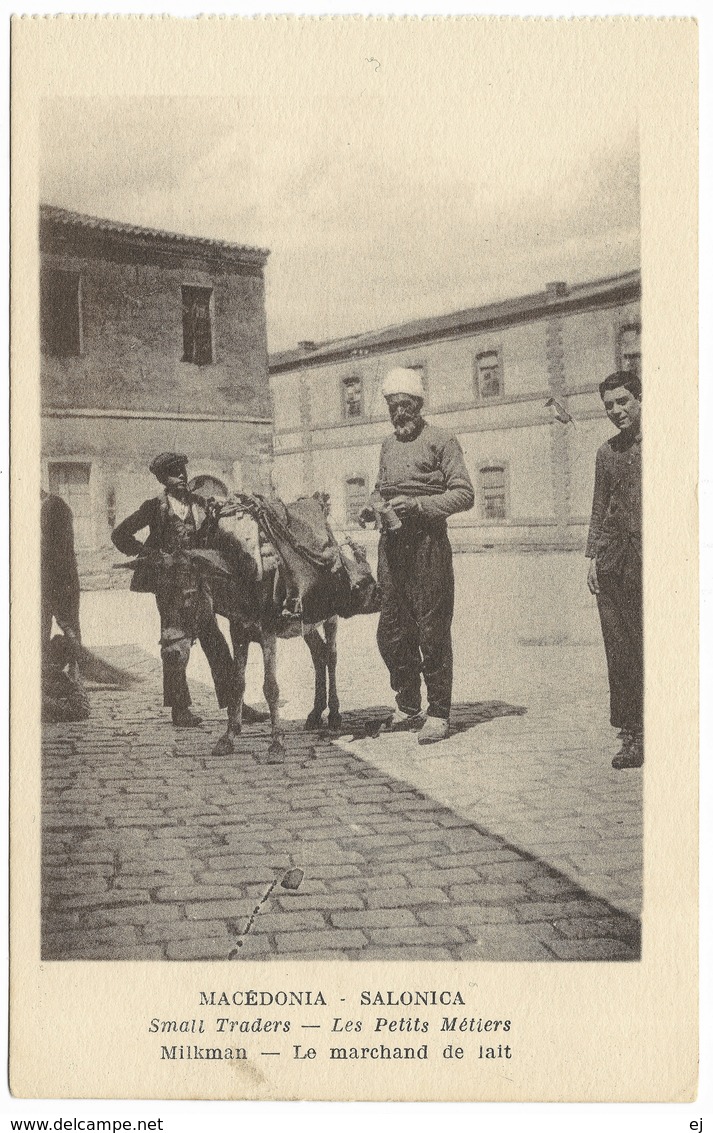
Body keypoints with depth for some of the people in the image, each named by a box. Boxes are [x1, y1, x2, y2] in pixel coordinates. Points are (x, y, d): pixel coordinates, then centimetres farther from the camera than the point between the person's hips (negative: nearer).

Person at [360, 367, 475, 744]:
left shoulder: (441, 441, -3)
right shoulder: (388, 444, 17)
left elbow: (464, 494, -8)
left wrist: (418, 504, -18)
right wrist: (373, 507, 6)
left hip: (427, 541, -7)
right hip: (391, 543, 7)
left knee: (432, 631, -3)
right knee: (391, 632, 9)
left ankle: (438, 715, 6)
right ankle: (407, 708, 24)